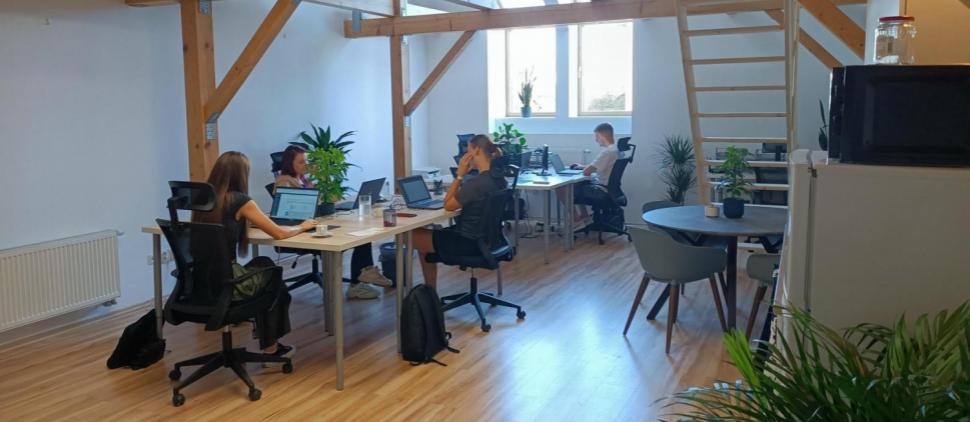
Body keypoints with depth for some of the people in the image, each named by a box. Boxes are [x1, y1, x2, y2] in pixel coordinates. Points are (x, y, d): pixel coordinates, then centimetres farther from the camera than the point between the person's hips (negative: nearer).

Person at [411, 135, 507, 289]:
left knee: (415, 236, 8)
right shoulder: (498, 178, 0)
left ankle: (430, 289, 24)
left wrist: (460, 174, -13)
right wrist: (464, 175, 3)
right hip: (484, 237, 9)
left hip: (469, 242, -9)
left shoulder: (477, 182, -28)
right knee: (433, 232, 25)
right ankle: (429, 289, 29)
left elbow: (448, 205, -14)